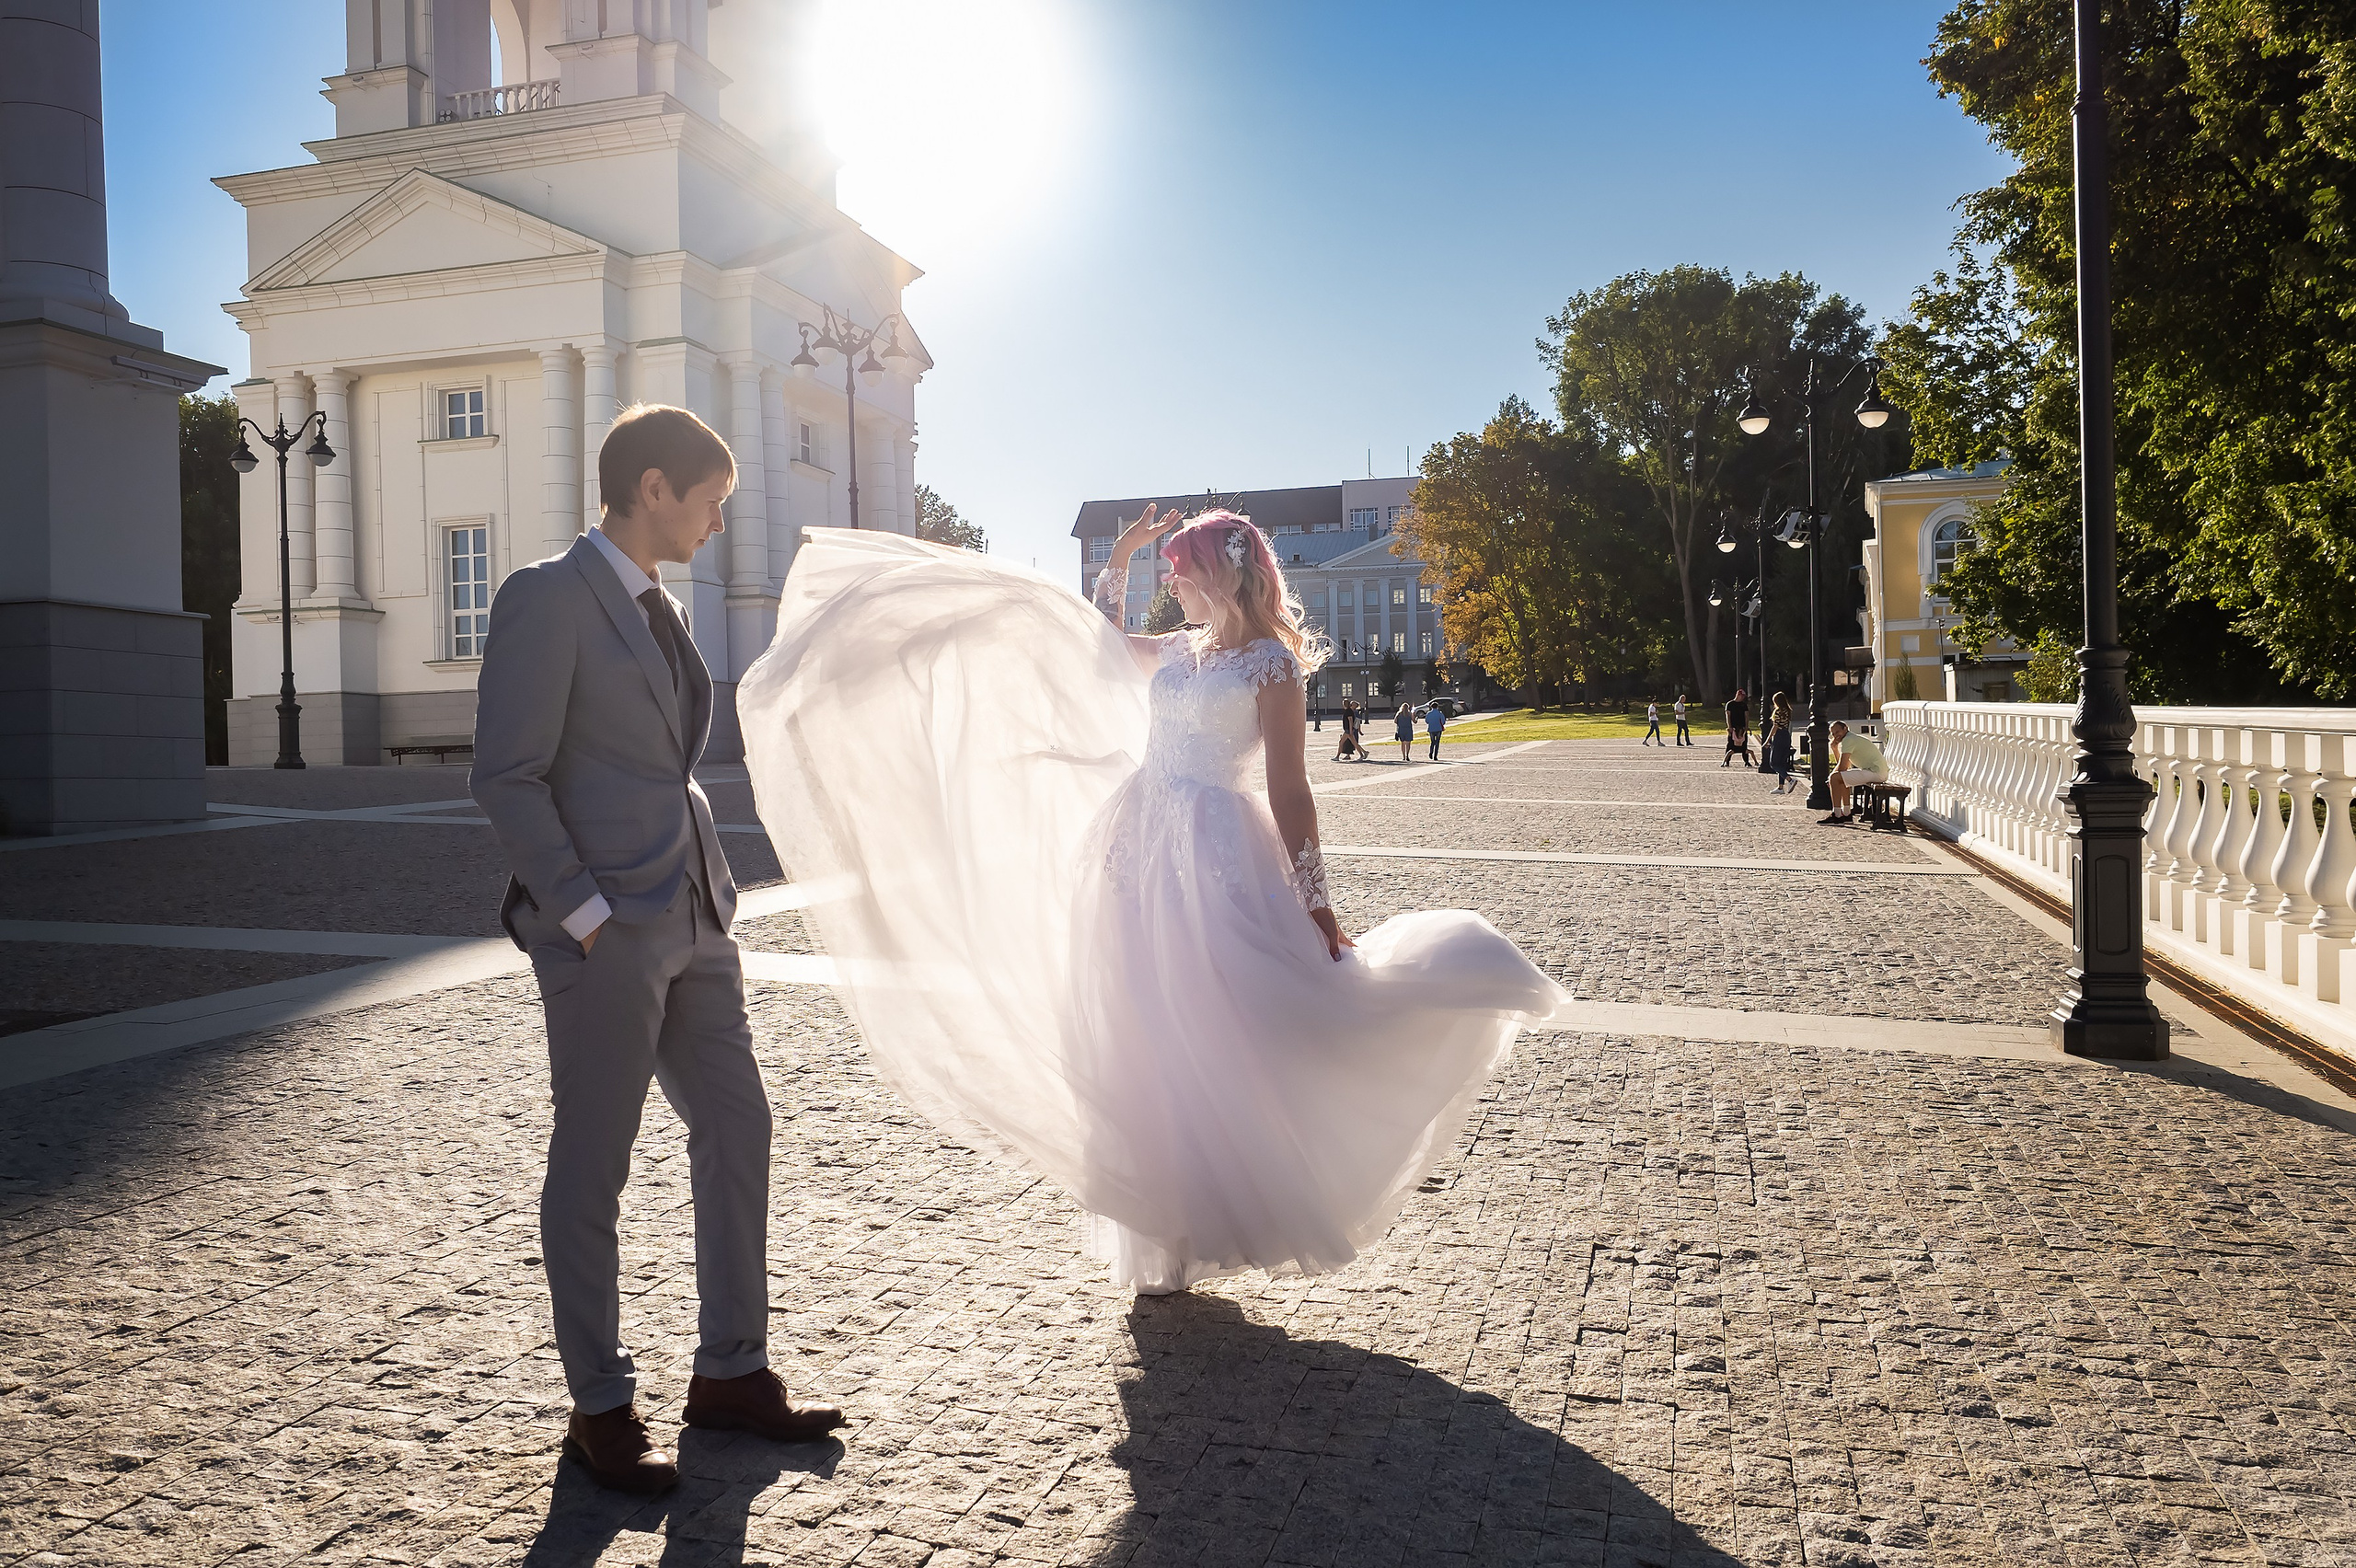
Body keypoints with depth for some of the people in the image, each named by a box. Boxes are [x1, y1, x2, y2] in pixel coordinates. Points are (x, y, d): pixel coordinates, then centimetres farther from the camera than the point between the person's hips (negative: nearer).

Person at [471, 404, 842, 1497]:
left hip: (691, 920, 9)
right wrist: (588, 917, -17)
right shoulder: (547, 598, -9)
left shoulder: (655, 608, 16)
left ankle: (731, 1373, 27)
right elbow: (507, 778, -15)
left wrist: (713, 899, 14)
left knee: (737, 1132, 12)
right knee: (592, 1169, 4)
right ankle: (600, 1413, 20)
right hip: (605, 930, -8)